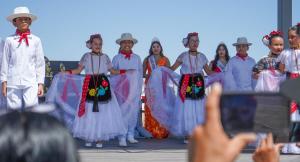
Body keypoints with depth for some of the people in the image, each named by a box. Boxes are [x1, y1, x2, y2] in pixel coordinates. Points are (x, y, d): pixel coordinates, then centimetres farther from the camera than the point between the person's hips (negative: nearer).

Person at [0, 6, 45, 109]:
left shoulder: (36, 40, 6)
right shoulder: (9, 40, 6)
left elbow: (40, 63, 8)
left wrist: (40, 83, 4)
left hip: (31, 82, -1)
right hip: (13, 82, 1)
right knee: (14, 108, 2)